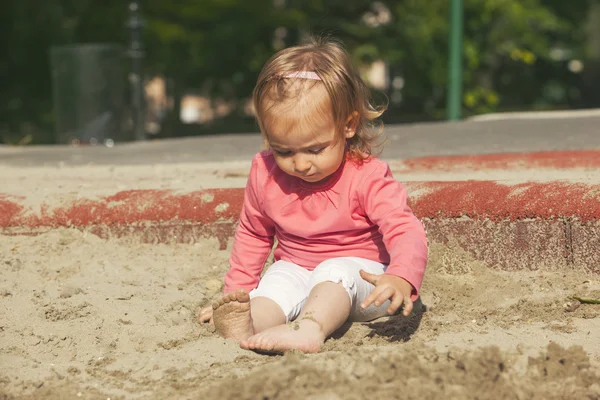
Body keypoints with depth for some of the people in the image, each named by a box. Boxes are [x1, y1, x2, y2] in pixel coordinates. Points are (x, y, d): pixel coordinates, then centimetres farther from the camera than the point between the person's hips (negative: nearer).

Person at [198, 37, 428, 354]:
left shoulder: (367, 177, -17)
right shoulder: (265, 173, -4)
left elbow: (405, 231, -27)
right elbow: (252, 235, 12)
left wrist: (401, 278, -48)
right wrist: (236, 292, 7)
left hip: (357, 272, -3)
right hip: (296, 272, 4)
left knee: (334, 272, -34)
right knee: (277, 281, -27)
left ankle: (309, 329, -61)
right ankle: (248, 325, -58)